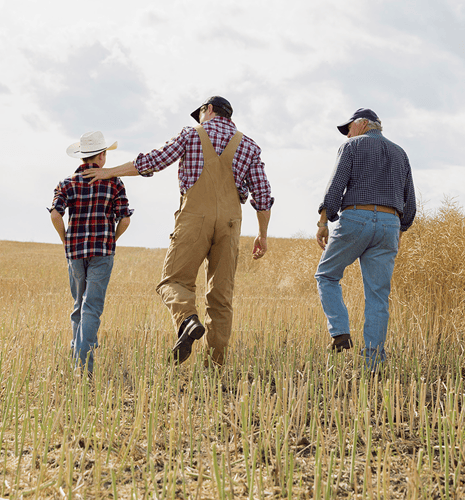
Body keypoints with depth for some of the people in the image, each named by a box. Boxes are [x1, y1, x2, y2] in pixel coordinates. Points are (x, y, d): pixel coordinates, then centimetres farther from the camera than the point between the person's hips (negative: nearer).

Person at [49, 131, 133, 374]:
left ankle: (78, 347, 23)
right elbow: (125, 219, -3)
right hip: (102, 251, -2)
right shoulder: (114, 183, 2)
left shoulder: (68, 183, 4)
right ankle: (84, 359, -18)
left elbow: (55, 214, -10)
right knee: (92, 306, -6)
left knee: (79, 305, 19)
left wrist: (66, 242, 3)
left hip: (75, 250, 2)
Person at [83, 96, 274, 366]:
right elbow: (263, 195, 5)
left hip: (195, 219, -2)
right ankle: (216, 362, 1)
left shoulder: (192, 135, 6)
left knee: (174, 282, 3)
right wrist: (263, 236, 16)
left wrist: (110, 172, 17)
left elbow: (152, 162, 6)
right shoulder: (249, 147, 12)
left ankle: (188, 321, -30)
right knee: (221, 294, 7)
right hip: (228, 224, 3)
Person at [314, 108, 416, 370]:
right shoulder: (400, 154, 20)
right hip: (389, 224, 4)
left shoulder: (352, 146, 5)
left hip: (355, 219, -4)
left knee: (327, 275, 14)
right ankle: (372, 363, -2)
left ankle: (340, 331, -5)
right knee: (378, 296, 3)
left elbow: (336, 186, -6)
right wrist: (399, 232, 30)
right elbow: (409, 203, 19)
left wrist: (323, 222, -2)